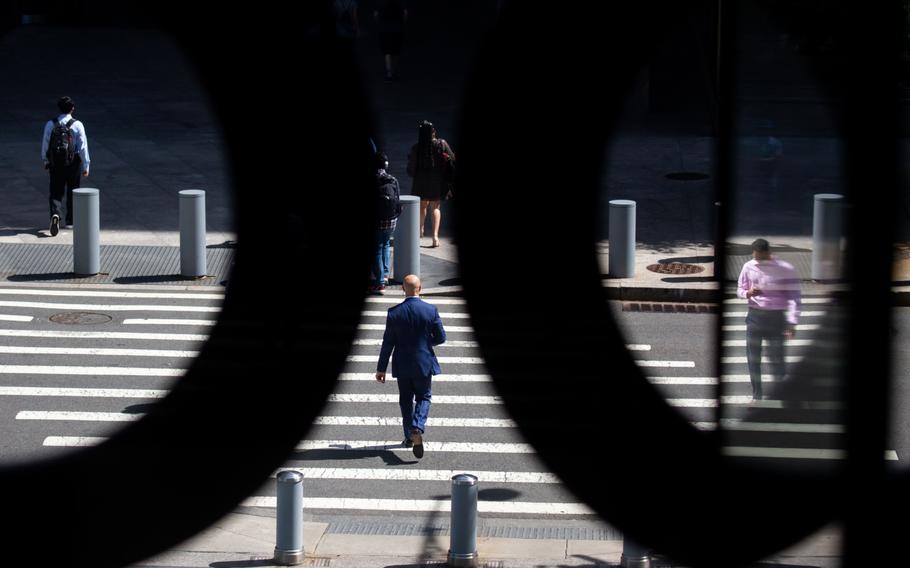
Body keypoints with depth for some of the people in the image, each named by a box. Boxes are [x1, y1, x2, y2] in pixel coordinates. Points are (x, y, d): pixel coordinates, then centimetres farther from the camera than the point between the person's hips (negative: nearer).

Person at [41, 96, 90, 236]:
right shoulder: (77, 125, -8)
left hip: (55, 163, 1)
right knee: (72, 193, 17)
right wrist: (86, 166, -1)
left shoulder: (50, 124, -3)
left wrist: (46, 161, 18)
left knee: (56, 193, 5)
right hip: (73, 164, -1)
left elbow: (45, 144, 3)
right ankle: (69, 221, 26)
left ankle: (55, 214, -23)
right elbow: (83, 147, -8)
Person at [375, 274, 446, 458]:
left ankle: (409, 436, 23)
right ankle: (417, 428, -11)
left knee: (406, 400, 17)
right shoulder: (431, 310, -12)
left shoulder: (394, 312, -12)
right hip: (424, 363, -1)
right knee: (423, 397, 14)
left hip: (402, 365, 1)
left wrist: (381, 368, 0)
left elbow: (387, 343, -7)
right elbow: (441, 338, -6)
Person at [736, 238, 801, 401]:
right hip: (754, 315, 3)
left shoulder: (785, 270, -8)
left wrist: (792, 323, -14)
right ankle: (756, 395, 13)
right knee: (753, 357, 3)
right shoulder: (749, 267, 2)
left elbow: (793, 296, -6)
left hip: (776, 316, -3)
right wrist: (748, 293, -13)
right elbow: (740, 289, 13)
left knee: (776, 358, -6)